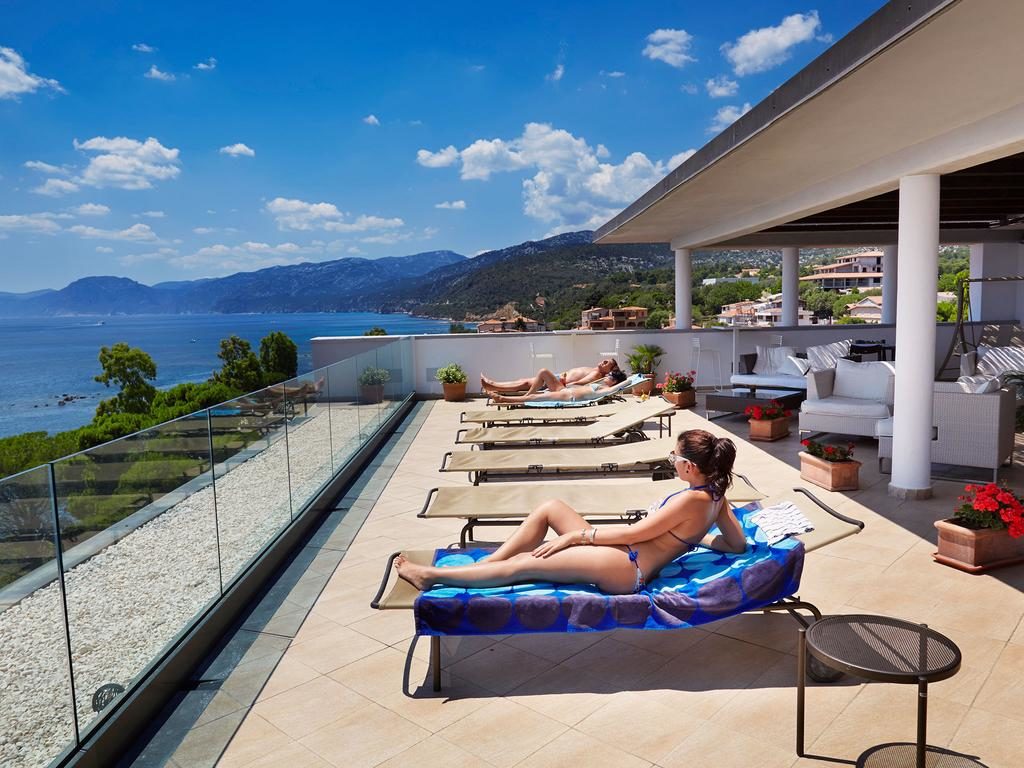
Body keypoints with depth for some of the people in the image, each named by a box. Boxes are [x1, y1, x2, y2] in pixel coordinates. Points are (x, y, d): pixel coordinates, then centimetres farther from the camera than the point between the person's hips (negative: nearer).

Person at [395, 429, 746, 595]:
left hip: (625, 567, -10)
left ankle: (431, 575, -2)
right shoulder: (714, 495, 7)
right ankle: (482, 566, 5)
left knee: (523, 565, -12)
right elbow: (738, 543, 12)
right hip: (626, 559, 10)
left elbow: (633, 532, -17)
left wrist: (574, 535, -12)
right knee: (549, 507, 4)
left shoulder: (691, 500, -18)